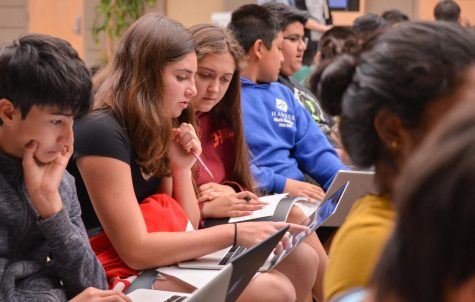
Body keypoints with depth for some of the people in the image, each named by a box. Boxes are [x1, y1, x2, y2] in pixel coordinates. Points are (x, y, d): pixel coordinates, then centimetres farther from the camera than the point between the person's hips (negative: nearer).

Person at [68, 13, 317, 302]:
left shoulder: (152, 130, 11)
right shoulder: (101, 132, -17)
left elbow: (187, 228, 14)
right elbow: (135, 251, -21)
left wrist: (181, 168, -2)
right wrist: (234, 233, -21)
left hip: (166, 262, 9)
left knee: (301, 260, -2)